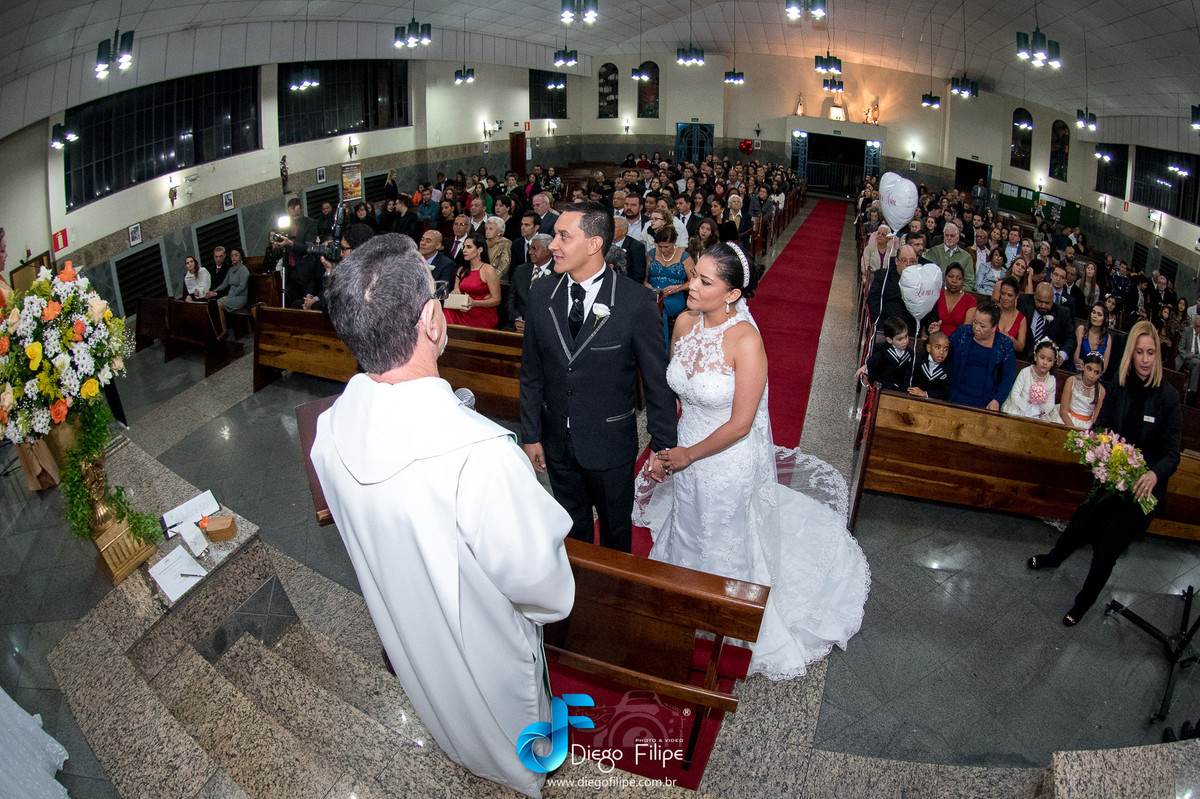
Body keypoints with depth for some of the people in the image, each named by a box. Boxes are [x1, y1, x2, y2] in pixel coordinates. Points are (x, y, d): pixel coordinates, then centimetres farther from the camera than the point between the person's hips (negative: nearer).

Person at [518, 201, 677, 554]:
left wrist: (664, 444, -8)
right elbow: (532, 372, 2)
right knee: (572, 526, 23)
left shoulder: (636, 300, -17)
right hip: (557, 443, 3)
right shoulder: (541, 294, -5)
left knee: (616, 528, 20)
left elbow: (657, 379, -11)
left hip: (611, 444, -3)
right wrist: (530, 434, 4)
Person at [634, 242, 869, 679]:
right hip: (686, 453, 6)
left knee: (727, 546, 18)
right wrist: (664, 449, -2)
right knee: (688, 532, 26)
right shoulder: (684, 322, -11)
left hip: (730, 460, -5)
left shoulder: (746, 341, -30)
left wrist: (688, 455, -13)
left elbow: (740, 424, -24)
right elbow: (673, 391, 2)